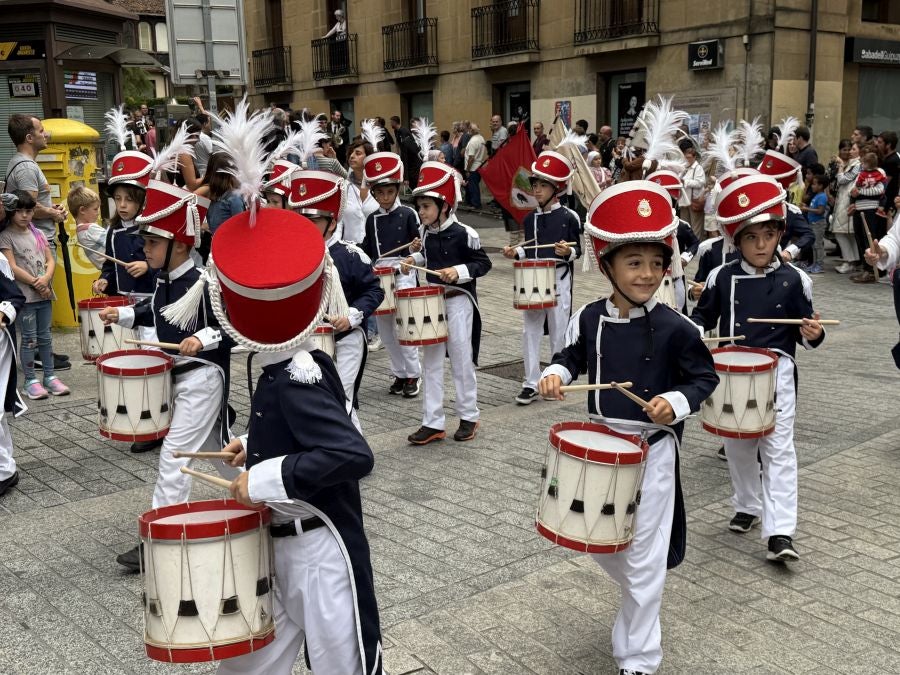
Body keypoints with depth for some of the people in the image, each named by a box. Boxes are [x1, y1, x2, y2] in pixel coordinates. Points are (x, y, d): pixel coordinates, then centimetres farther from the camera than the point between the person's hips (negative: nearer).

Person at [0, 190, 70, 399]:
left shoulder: (38, 234, 12)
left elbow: (51, 260, 8)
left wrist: (46, 279, -11)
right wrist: (36, 283, -14)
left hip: (44, 293, 5)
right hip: (25, 295, -5)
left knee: (45, 337, 11)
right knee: (29, 339, -2)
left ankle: (50, 376, 19)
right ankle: (30, 380, 6)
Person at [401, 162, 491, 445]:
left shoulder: (464, 233, -15)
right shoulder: (426, 233, 4)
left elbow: (483, 263, -10)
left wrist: (459, 271, -23)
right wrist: (415, 259, 5)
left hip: (458, 302, -6)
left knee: (461, 360, 4)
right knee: (431, 362, 6)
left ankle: (469, 417, 21)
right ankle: (432, 422, 13)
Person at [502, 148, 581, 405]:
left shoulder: (569, 217, -6)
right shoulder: (530, 218, 8)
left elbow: (578, 250, -3)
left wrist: (567, 252, -23)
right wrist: (516, 252, -1)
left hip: (559, 280, -4)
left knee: (559, 331, 6)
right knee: (530, 331, 3)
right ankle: (531, 383, 10)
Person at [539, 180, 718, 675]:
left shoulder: (674, 328, -15)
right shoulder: (590, 318, -4)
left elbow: (705, 377, -5)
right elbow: (574, 355, 13)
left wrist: (676, 402, -23)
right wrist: (556, 374, -8)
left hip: (652, 449, -4)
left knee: (644, 559, 5)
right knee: (599, 543, 18)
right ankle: (641, 600, 50)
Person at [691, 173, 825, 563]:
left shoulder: (793, 280, -3)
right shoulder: (722, 278, 0)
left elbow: (805, 332, 4)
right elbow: (703, 315, 12)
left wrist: (813, 334, -18)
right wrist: (693, 330, -9)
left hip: (776, 372, -2)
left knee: (778, 448, -6)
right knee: (737, 446, 15)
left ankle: (780, 532, -8)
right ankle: (747, 507, 36)